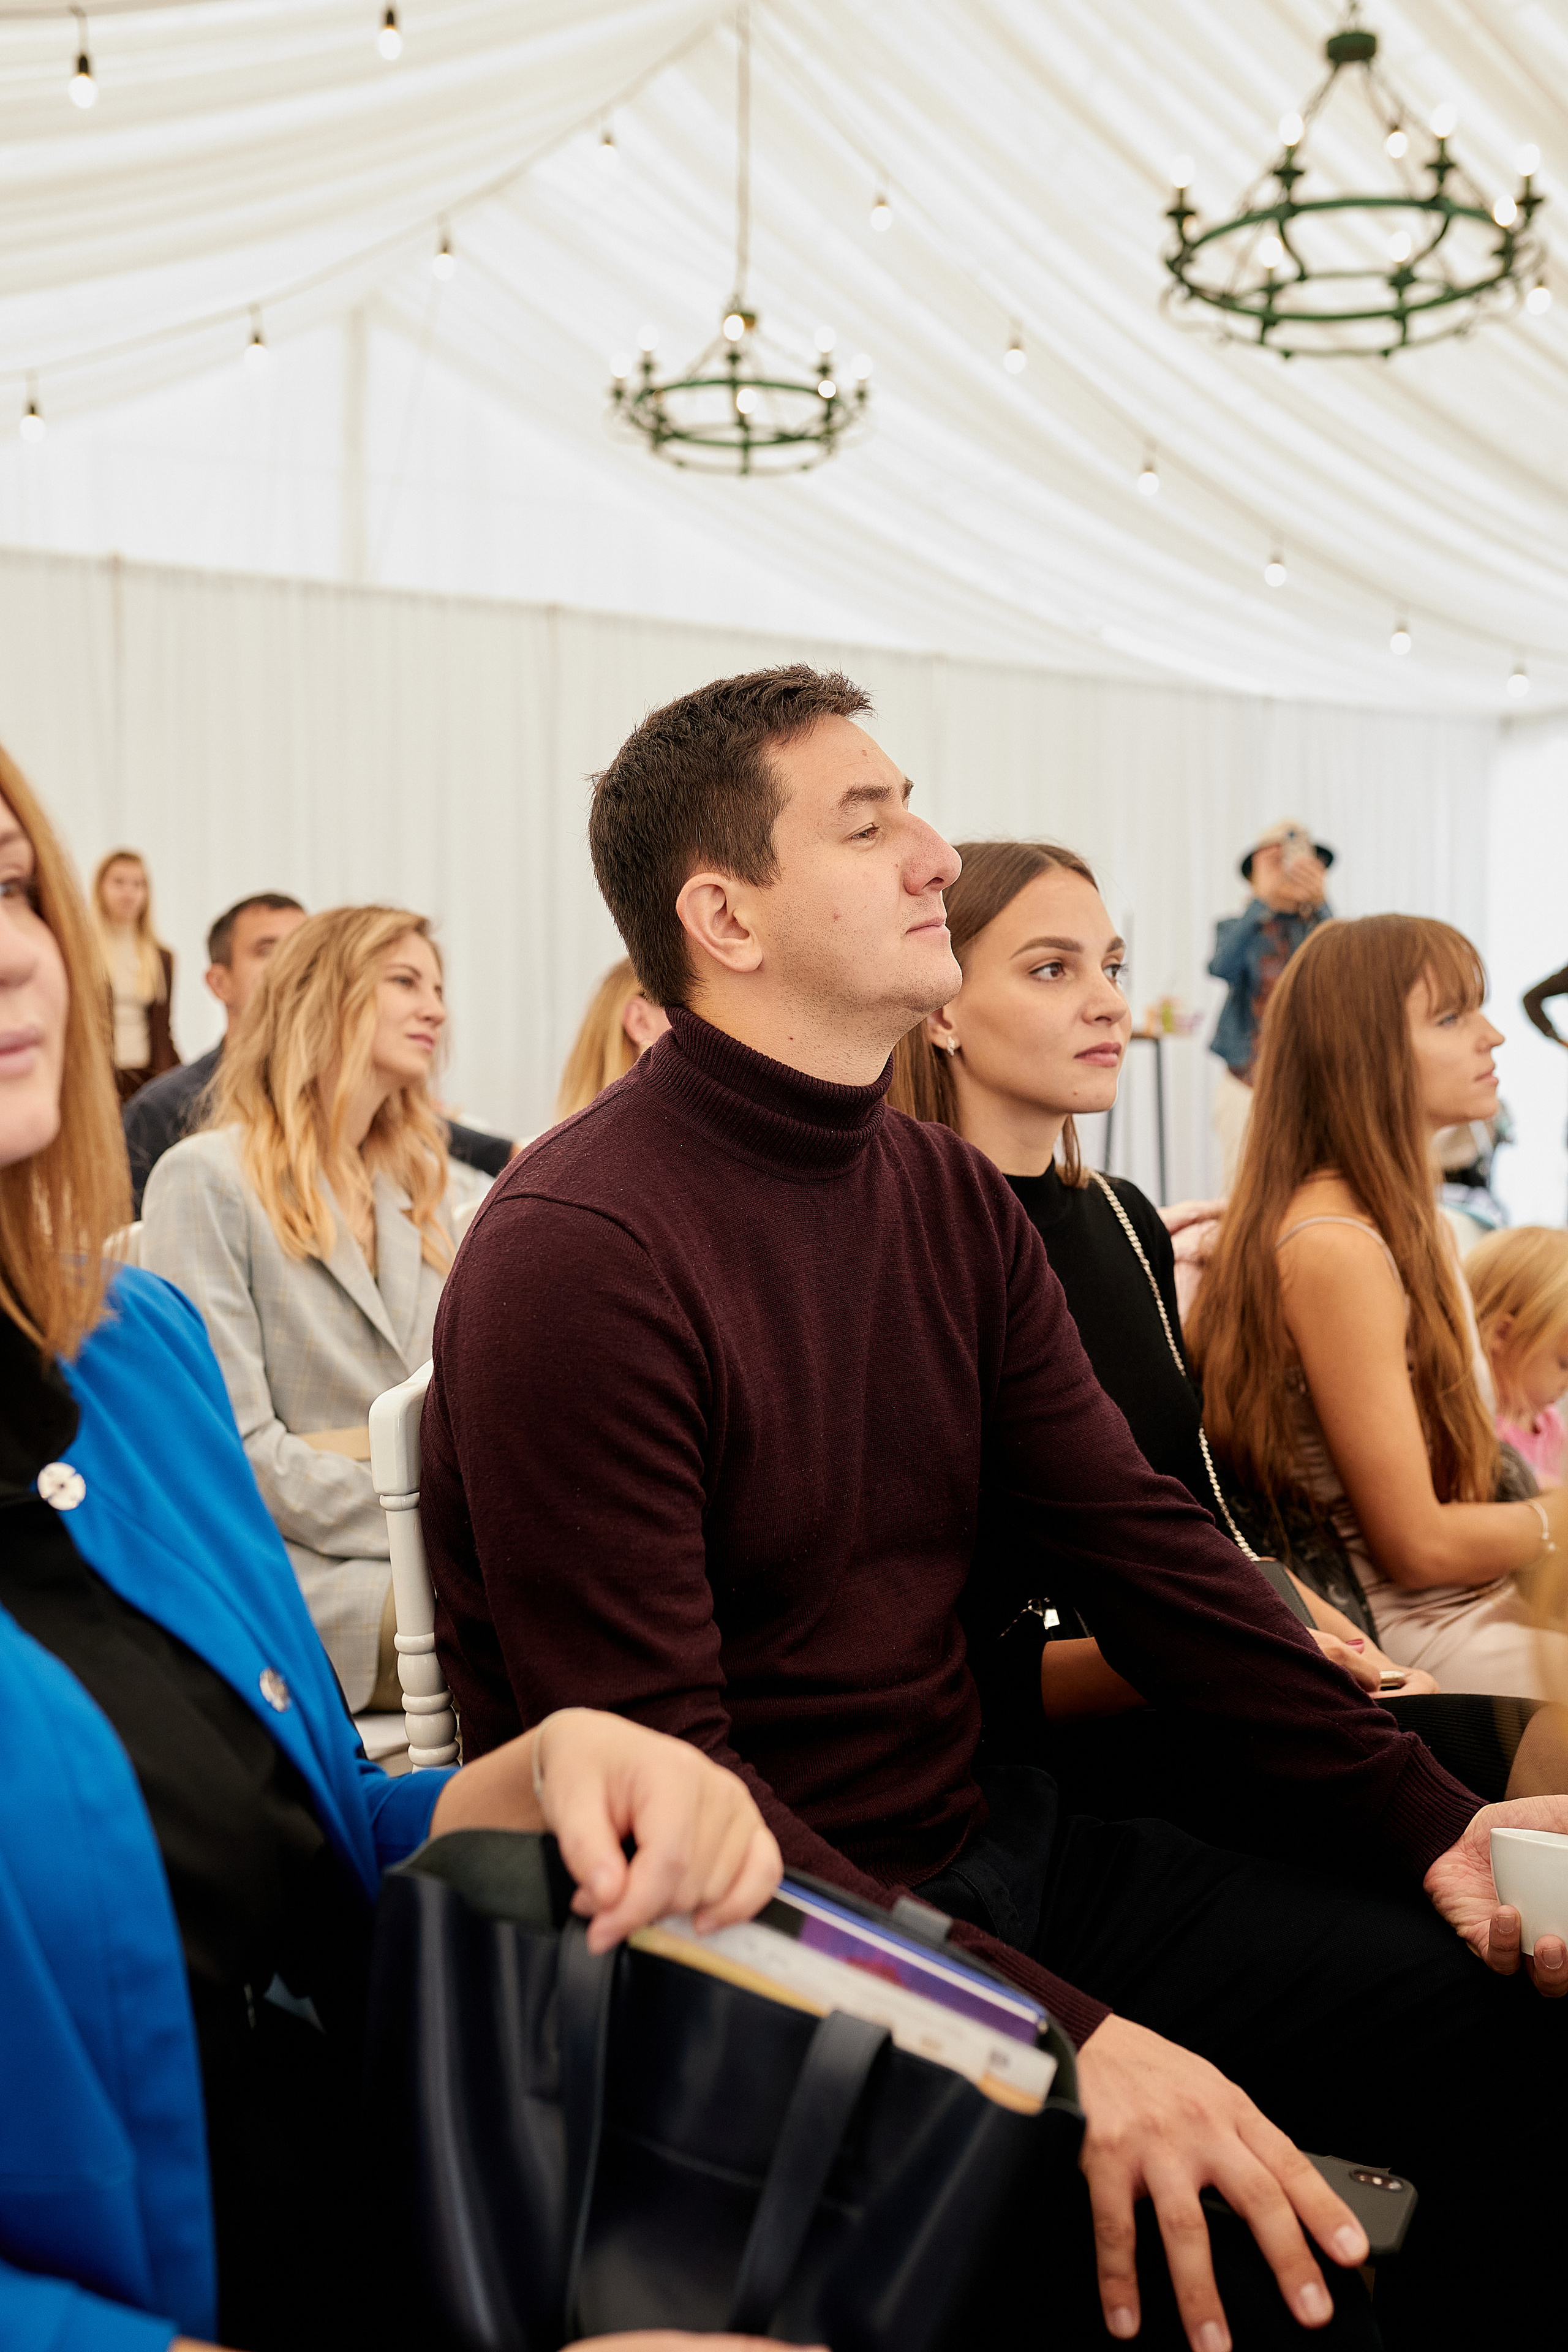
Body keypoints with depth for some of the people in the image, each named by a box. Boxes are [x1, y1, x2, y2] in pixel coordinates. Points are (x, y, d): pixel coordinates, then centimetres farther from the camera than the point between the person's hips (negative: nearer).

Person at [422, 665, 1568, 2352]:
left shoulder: (951, 1196, 8)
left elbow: (1133, 1540, 7)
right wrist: (1057, 2037, -27)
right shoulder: (575, 1255, -18)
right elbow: (655, 1765, -22)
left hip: (988, 1849, 8)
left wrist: (1426, 1817, -3)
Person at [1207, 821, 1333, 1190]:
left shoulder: (1323, 928, 7)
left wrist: (1319, 903, -29)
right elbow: (1222, 967, -18)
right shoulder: (1238, 928, 6)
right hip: (1248, 1088, -1)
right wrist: (1262, 899, -29)